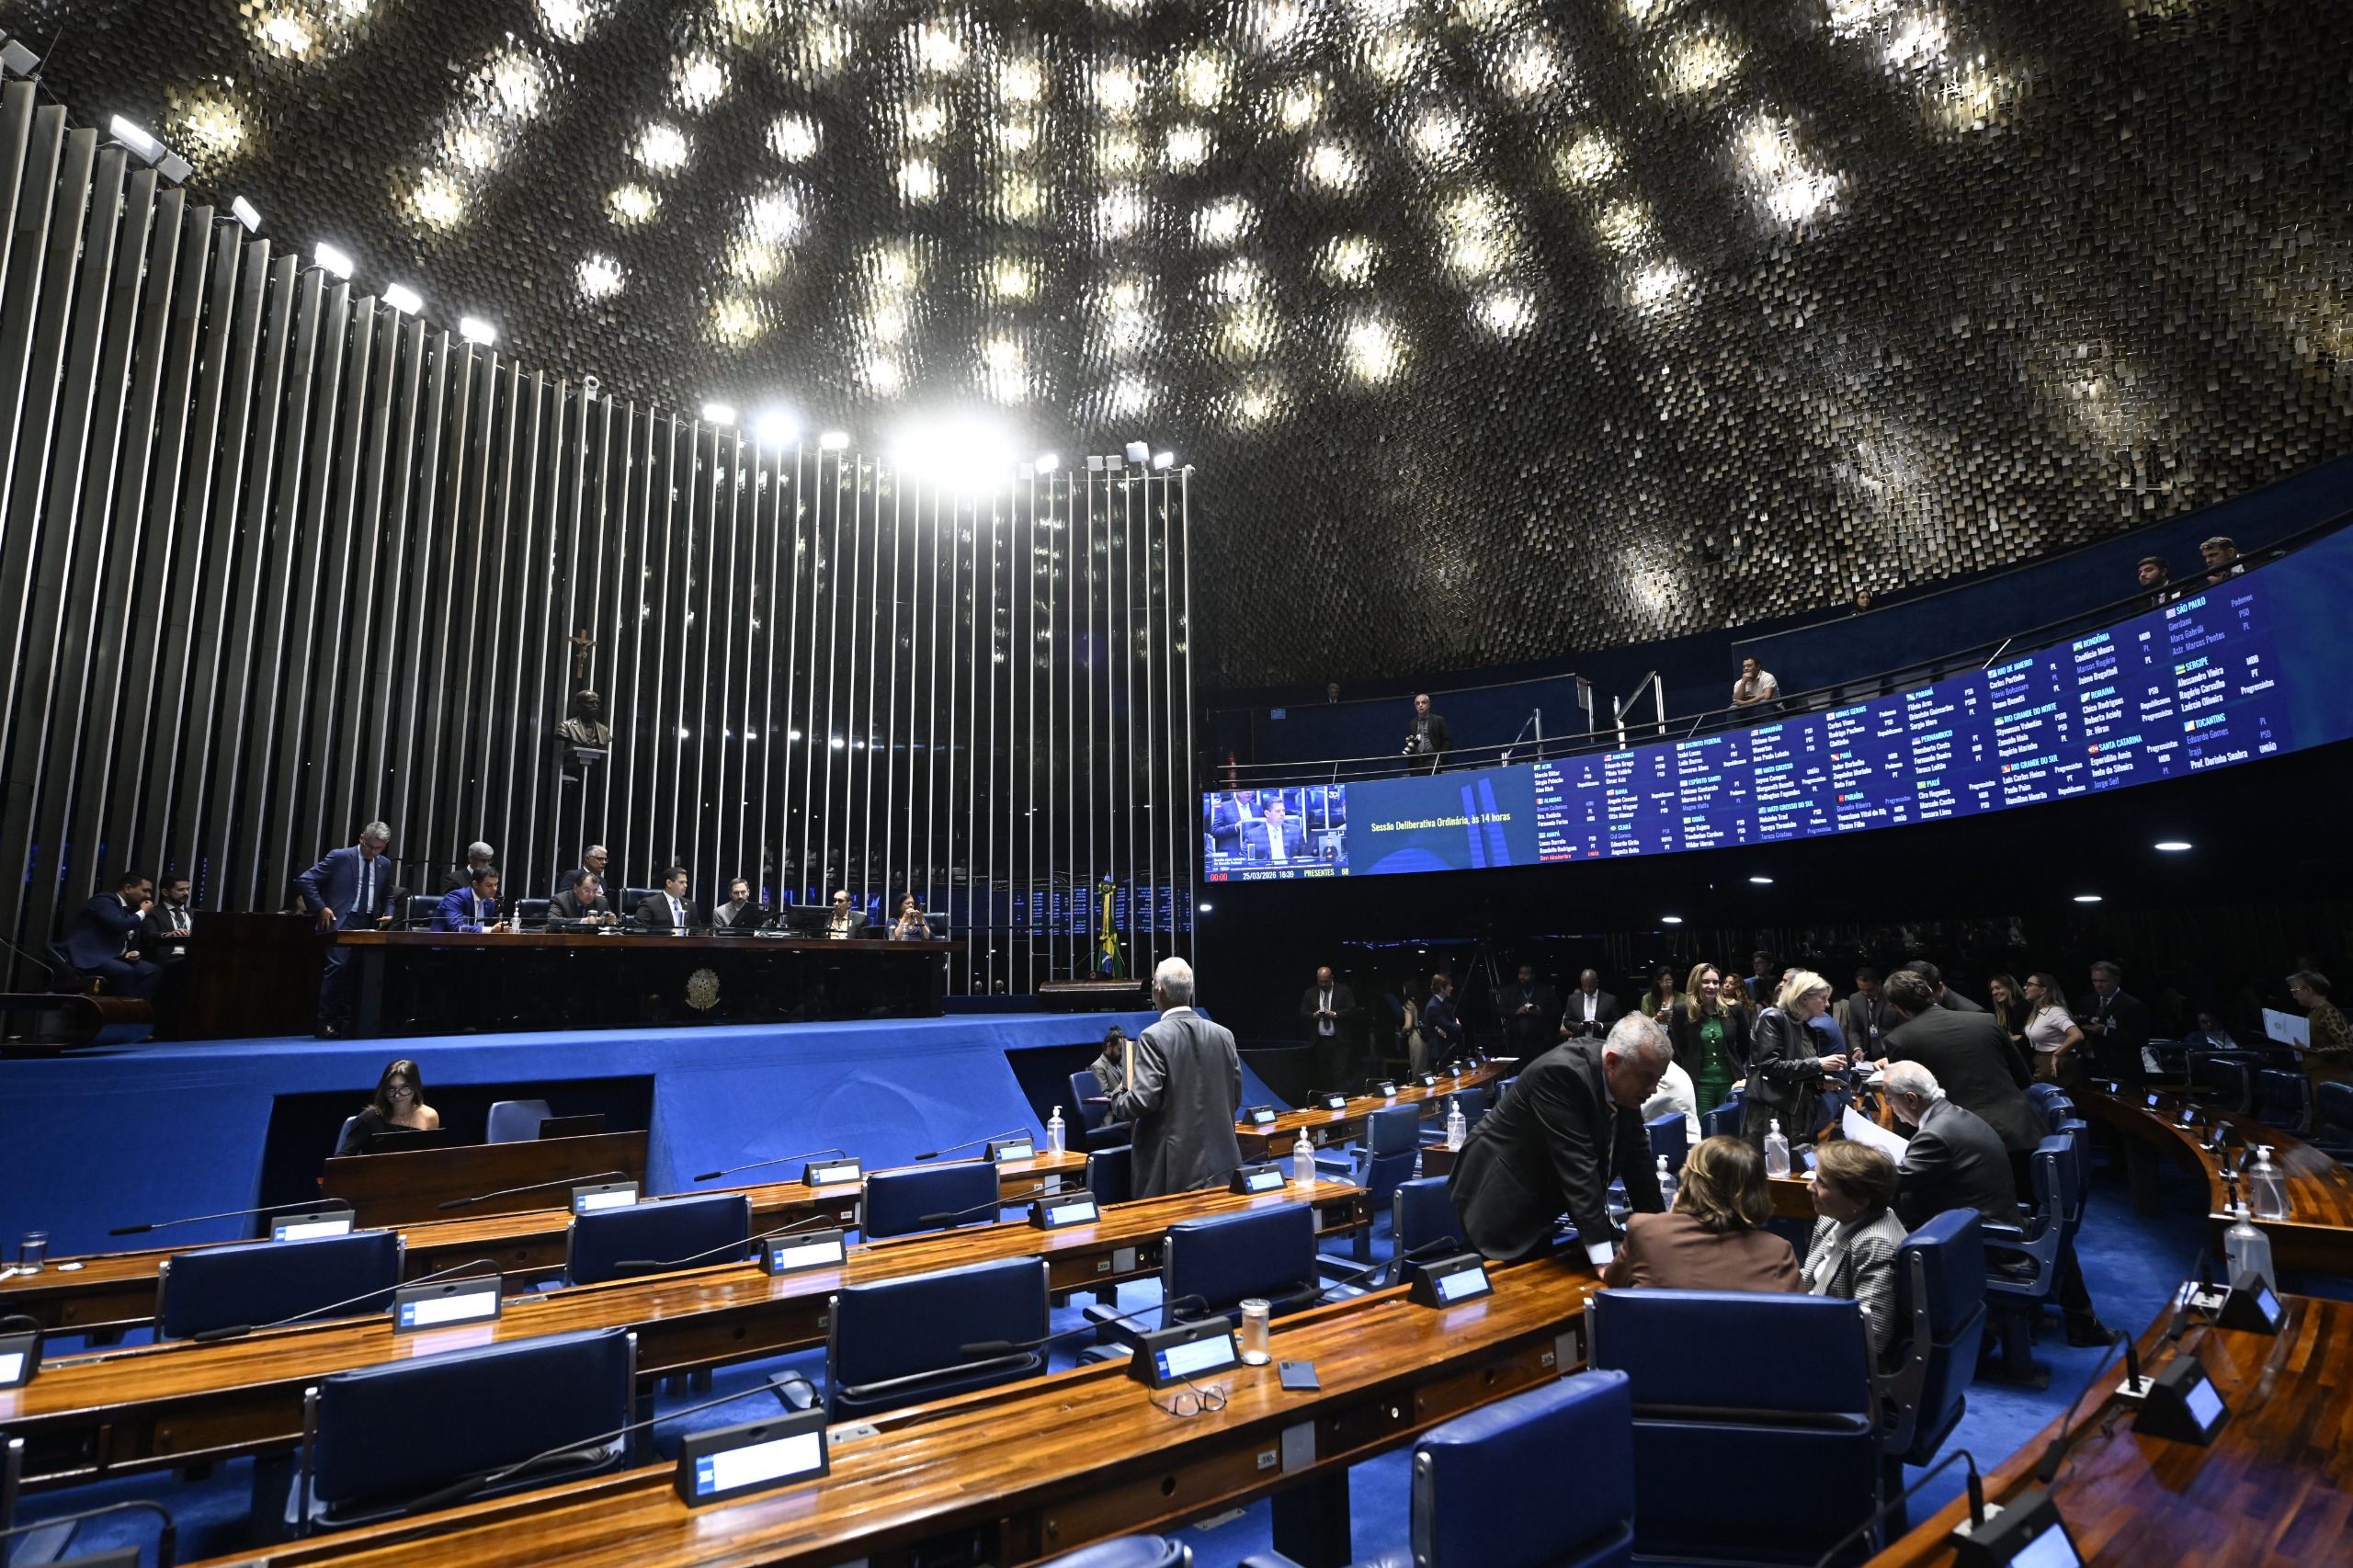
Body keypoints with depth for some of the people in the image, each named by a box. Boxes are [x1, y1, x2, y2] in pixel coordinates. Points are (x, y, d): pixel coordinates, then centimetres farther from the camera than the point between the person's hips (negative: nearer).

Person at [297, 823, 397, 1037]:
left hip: (368, 925, 5)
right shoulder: (339, 857, -3)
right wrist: (321, 908, -10)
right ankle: (326, 1023, -11)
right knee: (338, 966, -18)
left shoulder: (385, 864, 13)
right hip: (341, 922, -5)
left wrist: (388, 914, 6)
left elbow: (387, 896, 24)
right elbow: (305, 880, -4)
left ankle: (348, 1023, 8)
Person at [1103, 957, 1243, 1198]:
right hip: (1219, 1163, 5)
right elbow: (1235, 1098, 9)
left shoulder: (1154, 1037, -13)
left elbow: (1144, 1100, -18)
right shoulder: (1224, 1035, 3)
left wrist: (1119, 1097, 3)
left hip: (1171, 1165, -5)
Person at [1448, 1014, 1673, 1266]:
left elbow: (1637, 1156, 3)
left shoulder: (1627, 1084, -5)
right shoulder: (1561, 1072, -30)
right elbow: (1577, 1165, -33)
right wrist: (1604, 1259, -33)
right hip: (1499, 1202, -8)